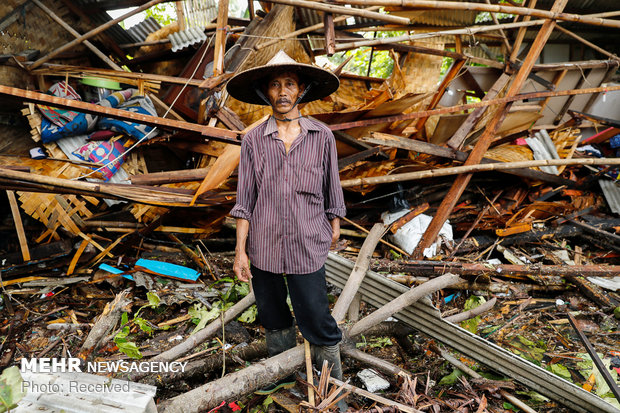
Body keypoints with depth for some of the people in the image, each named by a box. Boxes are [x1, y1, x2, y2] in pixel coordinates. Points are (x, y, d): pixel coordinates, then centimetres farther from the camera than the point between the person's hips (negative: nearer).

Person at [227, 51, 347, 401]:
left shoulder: (322, 136, -2)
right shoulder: (253, 140, -1)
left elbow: (331, 188, 8)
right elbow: (245, 200, 0)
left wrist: (334, 227, 16)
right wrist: (240, 250, -3)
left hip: (307, 247, -1)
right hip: (263, 247, 2)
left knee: (317, 323, 4)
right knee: (273, 318, 18)